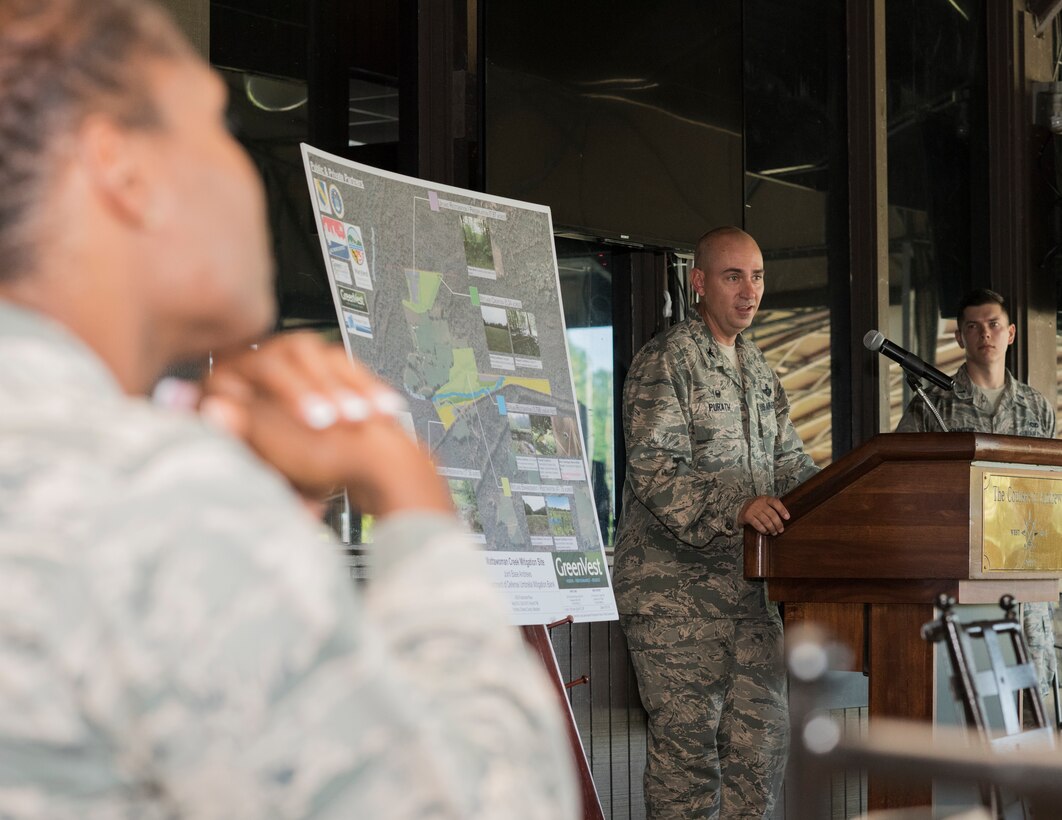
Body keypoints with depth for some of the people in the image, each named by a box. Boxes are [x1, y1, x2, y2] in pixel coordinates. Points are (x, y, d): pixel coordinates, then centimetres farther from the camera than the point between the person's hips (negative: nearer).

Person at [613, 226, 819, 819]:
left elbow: (790, 462, 18)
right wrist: (736, 507, -30)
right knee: (689, 738, -8)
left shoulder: (759, 371, 19)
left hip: (749, 582, 7)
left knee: (763, 735, 6)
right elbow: (653, 470, -17)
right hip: (675, 585, -7)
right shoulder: (666, 361, -6)